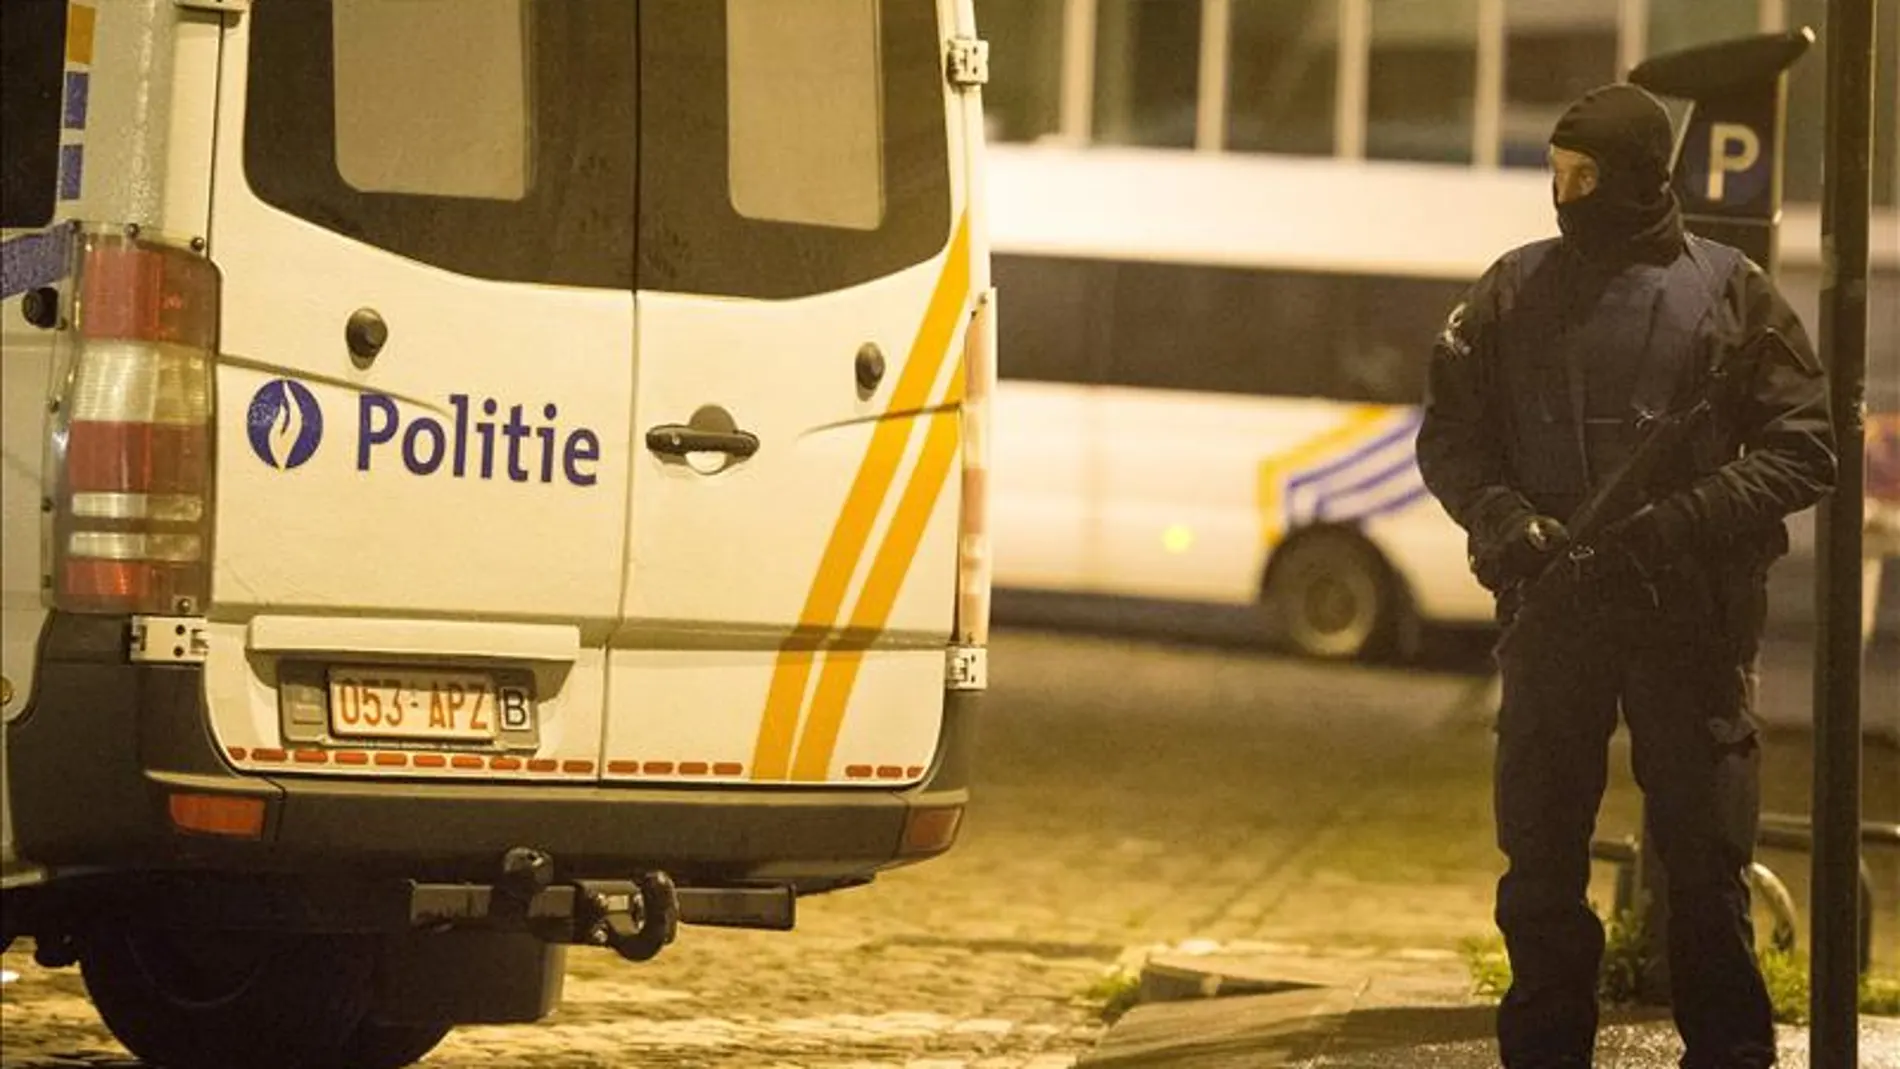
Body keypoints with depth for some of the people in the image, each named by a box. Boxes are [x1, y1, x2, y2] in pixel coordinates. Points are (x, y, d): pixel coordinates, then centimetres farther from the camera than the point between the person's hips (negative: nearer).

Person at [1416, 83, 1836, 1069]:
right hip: (1551, 608, 3)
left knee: (1705, 857, 0)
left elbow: (1804, 450, -2)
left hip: (1692, 617, -3)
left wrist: (1674, 527, -14)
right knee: (1540, 857, 6)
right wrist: (1500, 514, -9)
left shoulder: (1729, 292, 0)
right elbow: (1449, 434, 12)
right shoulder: (1515, 292, 8)